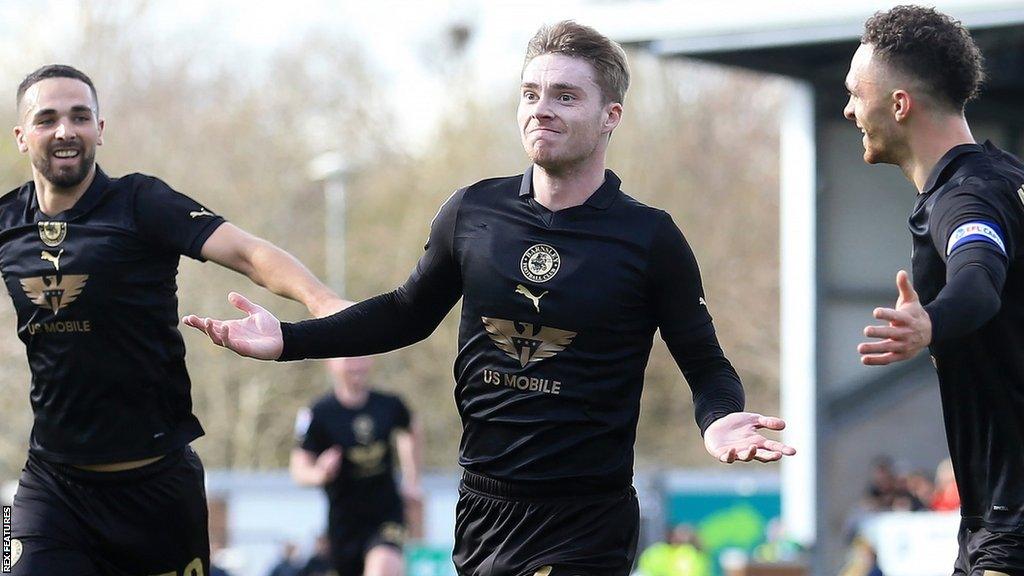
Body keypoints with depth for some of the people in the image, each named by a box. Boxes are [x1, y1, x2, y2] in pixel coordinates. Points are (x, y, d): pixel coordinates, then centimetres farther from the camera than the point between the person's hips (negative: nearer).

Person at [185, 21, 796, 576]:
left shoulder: (649, 237, -7)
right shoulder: (473, 214, 1)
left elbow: (705, 364, -2)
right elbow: (407, 314, 14)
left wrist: (720, 417, -25)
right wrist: (289, 340, 5)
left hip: (586, 526, -4)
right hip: (483, 509, 4)